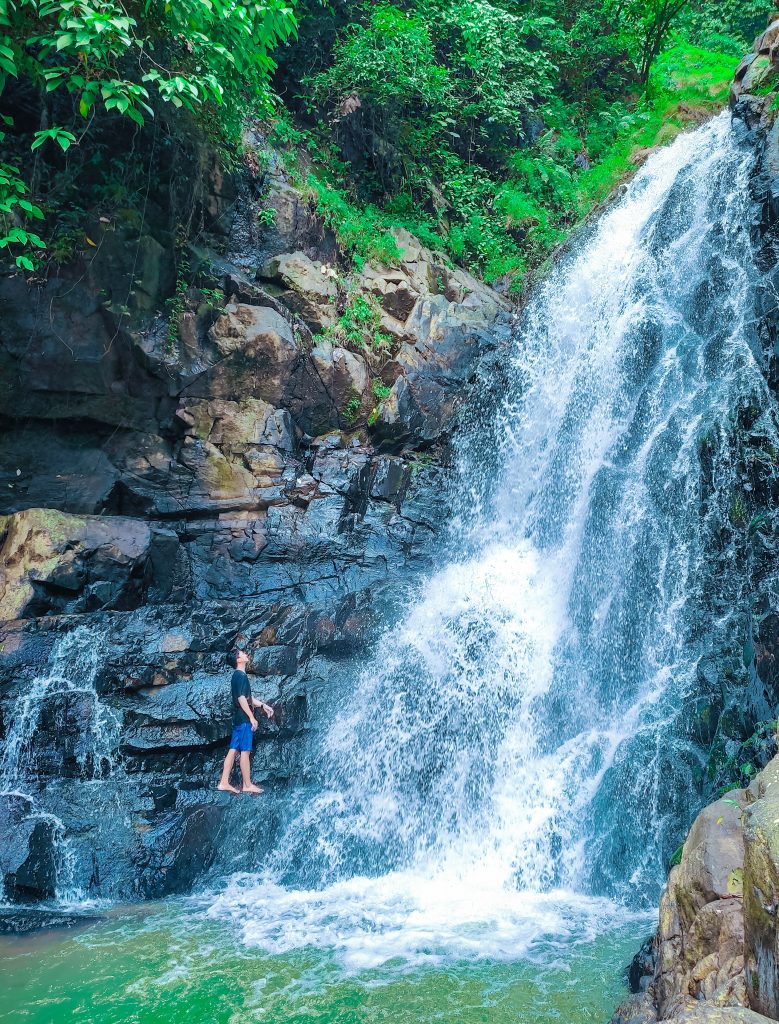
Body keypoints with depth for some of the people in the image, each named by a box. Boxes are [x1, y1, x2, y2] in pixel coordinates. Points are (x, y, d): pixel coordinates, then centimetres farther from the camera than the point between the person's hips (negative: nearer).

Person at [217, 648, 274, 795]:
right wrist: (251, 717, -20)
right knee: (245, 751, -4)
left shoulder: (239, 676, 17)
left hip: (239, 719, 10)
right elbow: (241, 698, -21)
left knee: (233, 750, 9)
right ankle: (247, 785, 1)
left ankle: (224, 782, 11)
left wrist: (263, 705, 22)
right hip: (244, 719, -10)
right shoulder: (241, 675, -13)